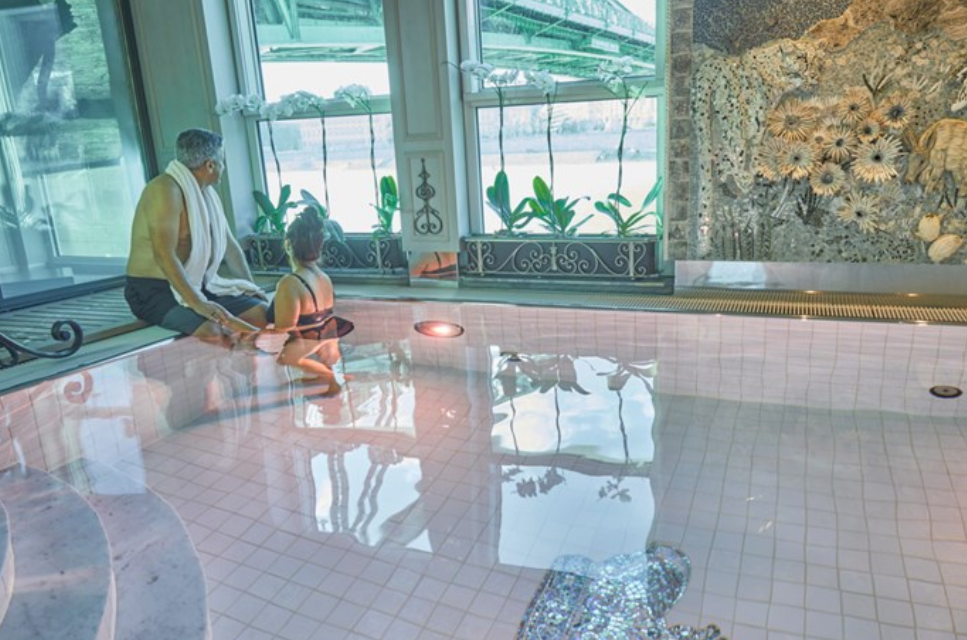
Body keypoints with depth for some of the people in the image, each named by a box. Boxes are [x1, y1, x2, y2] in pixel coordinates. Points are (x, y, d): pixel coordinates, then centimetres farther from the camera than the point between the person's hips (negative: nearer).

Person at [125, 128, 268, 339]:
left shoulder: (207, 192, 10)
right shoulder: (166, 190, -18)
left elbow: (229, 244, 16)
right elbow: (164, 254, -27)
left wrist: (250, 286, 8)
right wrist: (197, 303, -33)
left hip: (198, 285, 8)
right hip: (154, 290, -8)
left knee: (262, 312, -10)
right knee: (212, 331, -34)